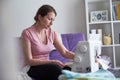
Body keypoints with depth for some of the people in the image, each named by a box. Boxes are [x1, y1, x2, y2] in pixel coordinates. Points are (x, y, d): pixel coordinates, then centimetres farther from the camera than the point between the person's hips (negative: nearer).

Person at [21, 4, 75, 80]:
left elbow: (65, 52, 0)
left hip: (47, 66, 5)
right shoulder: (27, 33, -12)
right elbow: (29, 61, -14)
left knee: (68, 69, -27)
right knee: (56, 68, -34)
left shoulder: (51, 33, 5)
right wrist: (52, 62, -22)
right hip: (34, 69, -4)